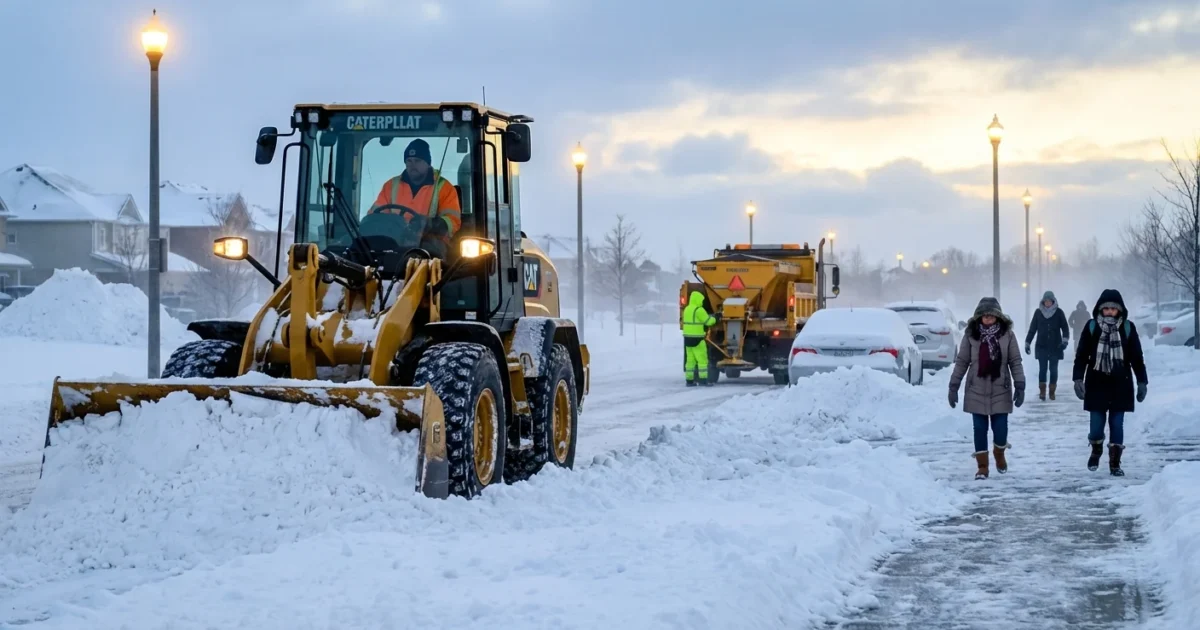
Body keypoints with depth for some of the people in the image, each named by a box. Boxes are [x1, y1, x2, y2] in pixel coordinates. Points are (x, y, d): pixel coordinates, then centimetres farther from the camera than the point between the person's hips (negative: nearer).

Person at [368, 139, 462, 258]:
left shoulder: (443, 187, 6)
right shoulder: (391, 185, 18)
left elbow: (452, 222, -4)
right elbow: (374, 214, 18)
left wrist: (430, 224, -26)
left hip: (430, 242, -3)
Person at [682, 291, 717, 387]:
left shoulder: (687, 309, 13)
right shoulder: (699, 310, -14)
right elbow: (708, 321, -10)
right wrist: (714, 319, 11)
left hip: (688, 337, 8)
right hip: (697, 338, -8)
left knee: (690, 359, 9)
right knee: (702, 359, -4)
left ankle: (689, 380, 9)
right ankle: (703, 379, -7)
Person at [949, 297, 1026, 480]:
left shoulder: (1007, 334, -4)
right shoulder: (971, 335, -3)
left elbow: (1015, 361, -1)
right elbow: (961, 362, 1)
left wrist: (1019, 385, -7)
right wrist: (953, 386, 0)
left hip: (1000, 391, 0)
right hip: (977, 391, 0)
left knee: (1000, 428, 0)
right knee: (980, 429, 3)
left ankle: (1000, 455, 31)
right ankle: (982, 466, 14)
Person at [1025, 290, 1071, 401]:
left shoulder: (1058, 312, -3)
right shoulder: (1038, 312, 0)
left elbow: (1065, 327, -3)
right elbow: (1032, 328, 5)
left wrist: (1065, 340, -19)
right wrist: (1027, 343, 5)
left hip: (1055, 347, 0)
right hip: (1041, 347, 0)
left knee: (1053, 369, 4)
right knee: (1042, 369, -1)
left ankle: (1052, 392, 13)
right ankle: (1042, 391, 5)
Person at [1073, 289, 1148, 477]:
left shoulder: (1127, 328, -1)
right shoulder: (1092, 327, -3)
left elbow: (1137, 357, 4)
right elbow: (1081, 355, 0)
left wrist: (1142, 382, 3)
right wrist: (1078, 378, -8)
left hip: (1120, 385, 0)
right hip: (1096, 385, 0)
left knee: (1117, 424, 2)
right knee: (1097, 424, 1)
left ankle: (1115, 462, 12)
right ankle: (1096, 451, 31)